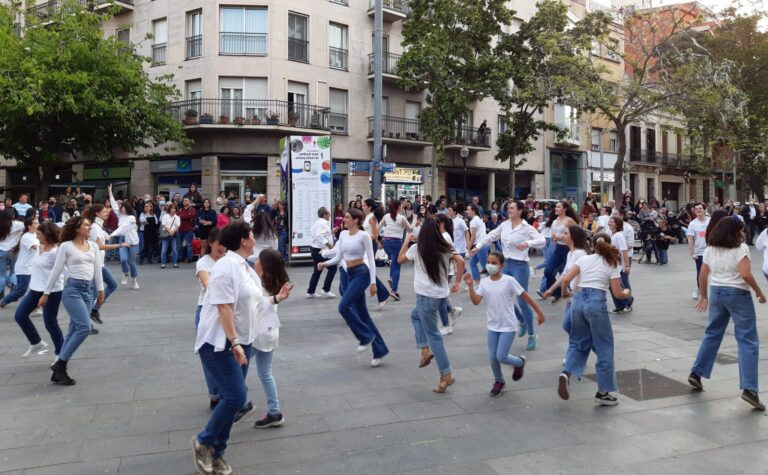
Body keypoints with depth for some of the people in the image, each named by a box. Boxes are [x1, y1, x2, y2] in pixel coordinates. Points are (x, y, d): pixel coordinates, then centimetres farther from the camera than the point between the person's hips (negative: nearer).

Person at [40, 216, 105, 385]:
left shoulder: (93, 246, 11)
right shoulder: (66, 246, -3)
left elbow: (97, 269, 16)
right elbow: (56, 271, -1)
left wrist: (101, 290, 17)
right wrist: (46, 293, 1)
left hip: (89, 290, 6)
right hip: (72, 289, -6)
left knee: (75, 330, 6)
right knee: (85, 327, -18)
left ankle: (59, 372, 14)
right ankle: (60, 363, -3)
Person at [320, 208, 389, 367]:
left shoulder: (364, 236, -11)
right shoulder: (343, 234, 9)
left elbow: (371, 259, -12)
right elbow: (338, 257, 11)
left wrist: (373, 282, -16)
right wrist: (325, 263, -7)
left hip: (361, 273, -8)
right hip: (350, 274, 8)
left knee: (343, 307, -19)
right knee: (362, 313, 9)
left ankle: (366, 336, 1)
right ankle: (380, 350, 17)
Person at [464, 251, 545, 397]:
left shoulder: (509, 280, -13)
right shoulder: (484, 282, -3)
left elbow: (525, 296, -6)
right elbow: (476, 301, -12)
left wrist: (539, 312, -1)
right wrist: (470, 285, -23)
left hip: (508, 326, -4)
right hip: (492, 326, 4)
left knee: (501, 357, -7)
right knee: (492, 358, 5)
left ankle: (519, 362, 27)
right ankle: (499, 381, 32)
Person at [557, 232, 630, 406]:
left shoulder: (584, 259, 13)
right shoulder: (612, 264, 7)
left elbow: (566, 279, 3)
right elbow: (617, 294, 3)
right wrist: (626, 293, 25)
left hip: (578, 300, 4)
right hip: (596, 302, -3)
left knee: (578, 342, 19)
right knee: (604, 347, 9)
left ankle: (566, 373, -4)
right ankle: (603, 393, 15)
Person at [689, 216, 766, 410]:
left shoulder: (710, 249, 6)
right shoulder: (741, 248, -12)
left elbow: (702, 275, 8)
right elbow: (745, 274, -21)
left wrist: (704, 296, 18)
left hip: (717, 293, 6)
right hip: (738, 294, -6)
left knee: (712, 334, 20)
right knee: (748, 341, -2)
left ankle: (696, 373, 23)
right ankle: (749, 389, -7)